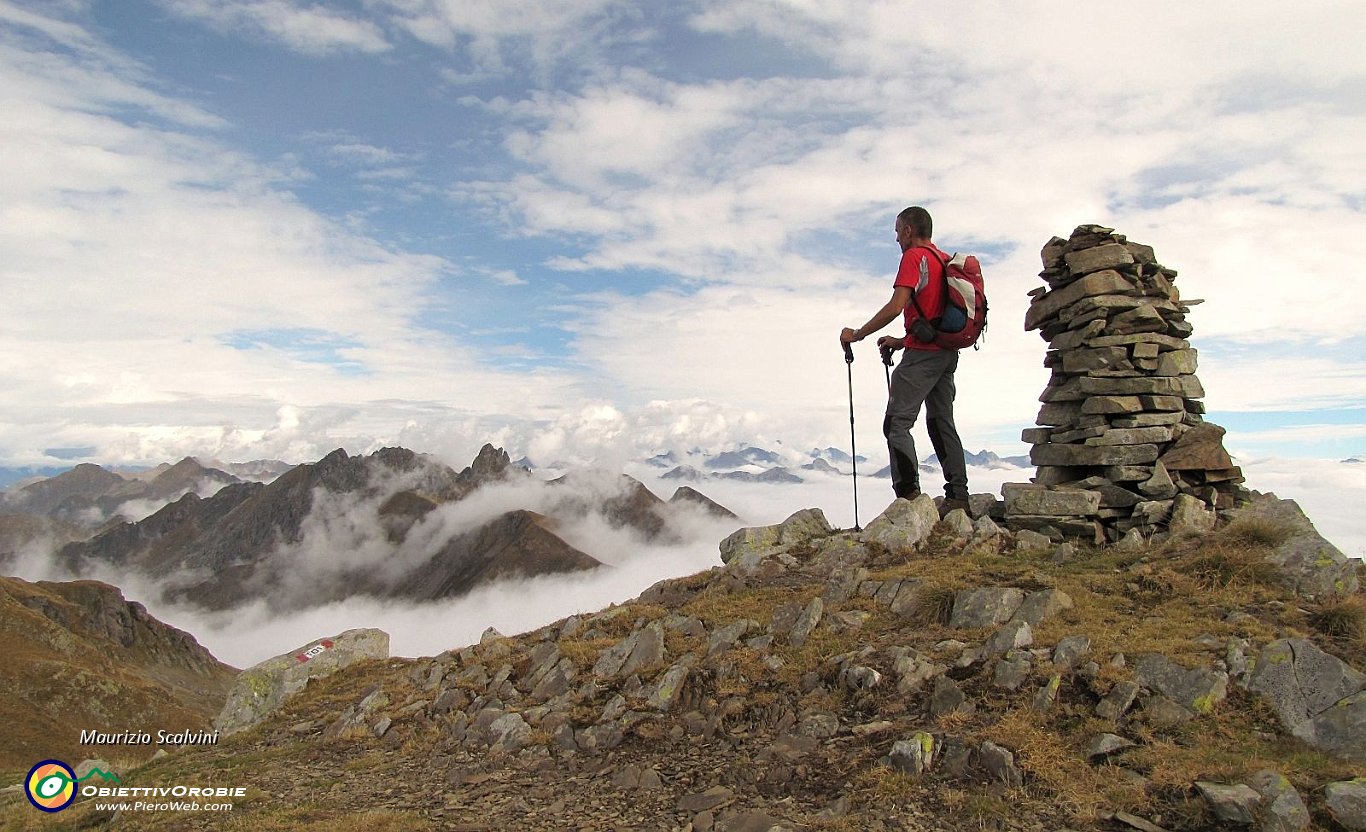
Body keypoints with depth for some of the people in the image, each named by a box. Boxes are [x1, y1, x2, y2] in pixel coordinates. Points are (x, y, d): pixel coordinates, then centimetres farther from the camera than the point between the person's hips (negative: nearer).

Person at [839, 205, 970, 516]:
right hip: (947, 352, 9)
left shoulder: (914, 257, -6)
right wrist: (901, 342, 22)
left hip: (923, 353, -9)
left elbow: (896, 307, -17)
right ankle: (958, 496, 10)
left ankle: (909, 495, -20)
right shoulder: (947, 260, 21)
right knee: (941, 422, 12)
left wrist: (857, 334, -8)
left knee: (897, 423, -11)